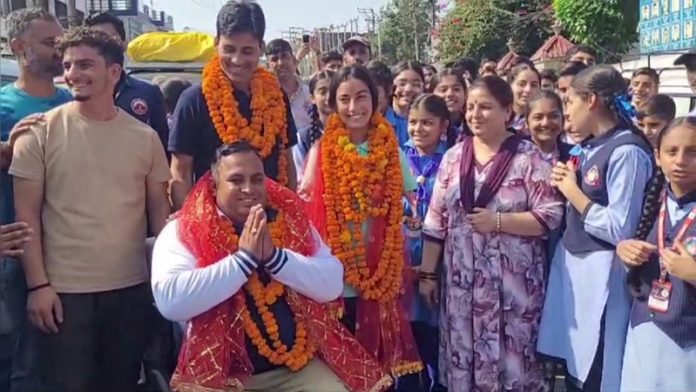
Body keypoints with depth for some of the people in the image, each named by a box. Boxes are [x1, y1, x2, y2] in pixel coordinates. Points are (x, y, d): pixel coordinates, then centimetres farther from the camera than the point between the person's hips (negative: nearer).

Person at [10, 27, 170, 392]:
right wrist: (37, 284, -9)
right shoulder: (41, 131, -4)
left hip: (132, 288, 2)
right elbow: (27, 213, -4)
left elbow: (159, 210, 9)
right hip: (64, 290, -2)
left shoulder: (144, 136, 3)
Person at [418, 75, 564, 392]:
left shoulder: (529, 157, -6)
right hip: (461, 278, 4)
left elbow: (551, 215, -10)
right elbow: (436, 220, 8)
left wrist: (497, 221, -18)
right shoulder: (453, 157, 7)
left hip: (512, 280, -4)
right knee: (462, 355, 11)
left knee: (511, 356, 4)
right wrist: (428, 273, 7)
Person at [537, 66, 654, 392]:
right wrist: (564, 185, 1)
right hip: (572, 265, 9)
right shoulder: (592, 147, 11)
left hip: (600, 274, -8)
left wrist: (573, 192, -12)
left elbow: (620, 230, -21)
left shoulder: (627, 151, -16)